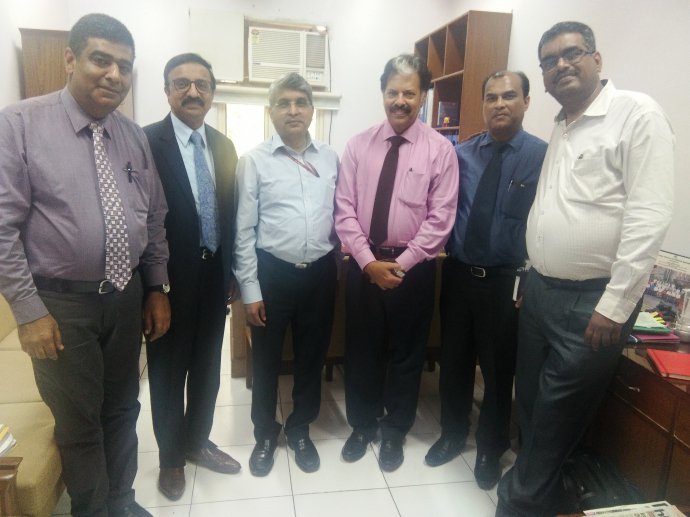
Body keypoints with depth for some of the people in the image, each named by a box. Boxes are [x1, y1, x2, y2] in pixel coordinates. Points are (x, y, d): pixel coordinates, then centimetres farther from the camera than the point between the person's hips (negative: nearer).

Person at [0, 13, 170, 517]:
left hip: (126, 297, 5)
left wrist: (157, 289, 8)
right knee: (79, 423, 12)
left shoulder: (135, 136, 4)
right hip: (60, 303, -4)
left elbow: (154, 219, 9)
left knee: (123, 411, 19)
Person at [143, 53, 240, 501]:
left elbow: (229, 213, 8)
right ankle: (171, 456, 35)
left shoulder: (224, 146, 7)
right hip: (169, 278, -5)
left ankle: (197, 442, 42)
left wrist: (231, 272, 7)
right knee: (169, 371, 13)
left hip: (214, 275, 5)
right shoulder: (146, 141, -11)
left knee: (208, 367, 19)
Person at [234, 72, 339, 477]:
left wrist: (337, 266, 7)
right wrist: (250, 288, -8)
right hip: (273, 273, -2)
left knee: (313, 357, 16)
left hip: (321, 273, 3)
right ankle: (265, 433, 37)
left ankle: (300, 430, 39)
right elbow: (244, 229, -6)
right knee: (267, 360, 13)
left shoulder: (331, 159, 4)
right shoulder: (254, 161, -5)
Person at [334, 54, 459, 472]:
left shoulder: (440, 149, -4)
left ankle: (395, 433, 34)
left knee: (407, 354, 12)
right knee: (361, 349, 14)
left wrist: (401, 264, -13)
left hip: (413, 267, -2)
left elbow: (441, 218, -8)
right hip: (364, 264, 2)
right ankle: (362, 425, 36)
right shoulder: (359, 145, 2)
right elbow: (344, 209, -2)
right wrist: (368, 261, -11)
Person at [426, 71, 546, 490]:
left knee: (499, 368, 12)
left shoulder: (544, 155, -9)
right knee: (453, 360, 16)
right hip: (457, 273, 4)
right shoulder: (461, 153, 4)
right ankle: (452, 435, 40)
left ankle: (491, 449, 36)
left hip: (507, 281, -3)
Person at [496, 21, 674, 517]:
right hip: (541, 290, 8)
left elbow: (649, 216, -17)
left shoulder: (637, 113, -9)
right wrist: (533, 279, 15)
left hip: (591, 300, -7)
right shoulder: (560, 128, 13)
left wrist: (614, 305, -20)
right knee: (531, 401, 17)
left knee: (556, 414, 5)